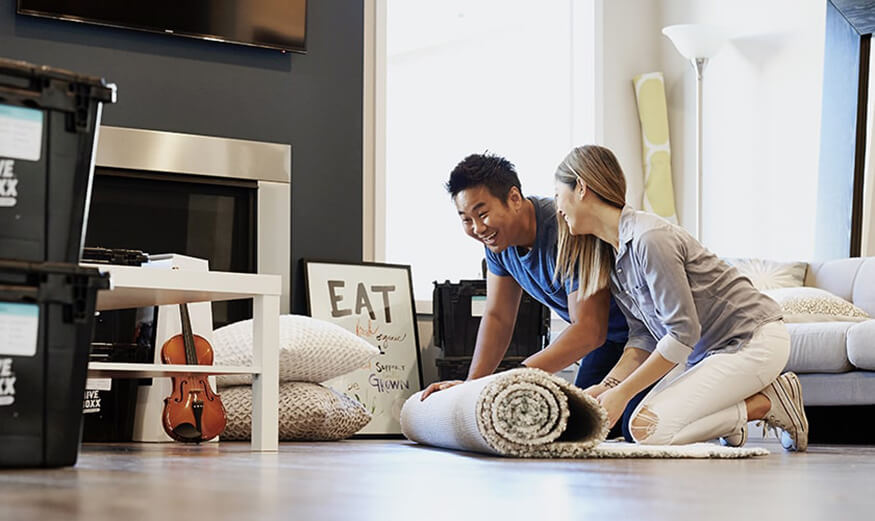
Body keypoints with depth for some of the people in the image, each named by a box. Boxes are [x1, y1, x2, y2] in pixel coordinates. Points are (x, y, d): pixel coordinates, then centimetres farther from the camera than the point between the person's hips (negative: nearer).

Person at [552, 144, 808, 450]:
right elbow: (644, 337, 6)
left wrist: (622, 393, -20)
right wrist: (605, 388, -9)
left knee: (648, 428, -20)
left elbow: (683, 333, -24)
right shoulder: (611, 256, 6)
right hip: (709, 349, 9)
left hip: (755, 341, -9)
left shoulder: (650, 239, -24)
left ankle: (767, 402, -5)